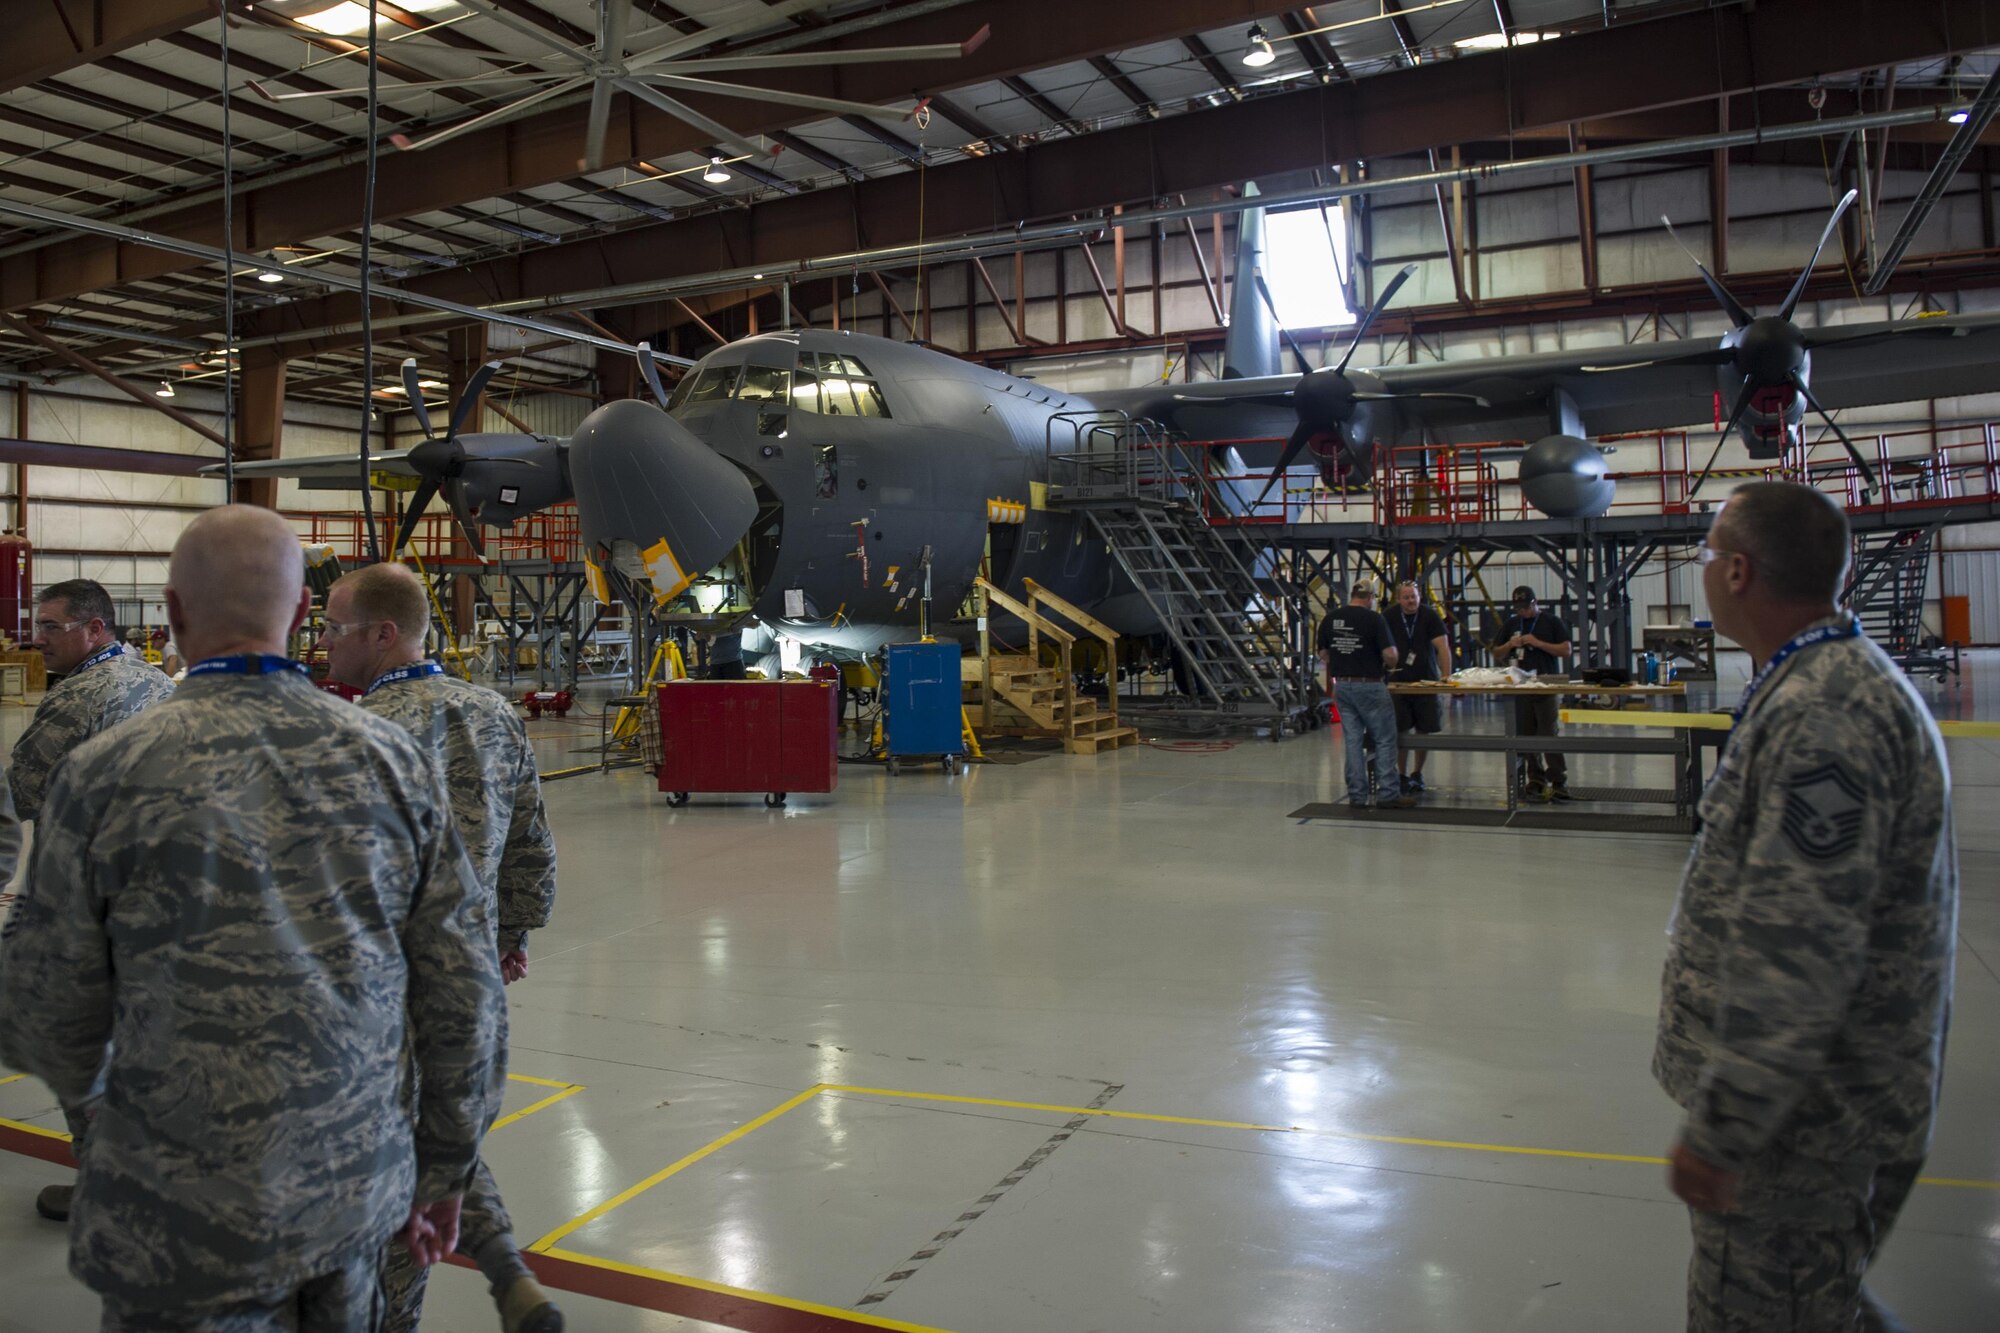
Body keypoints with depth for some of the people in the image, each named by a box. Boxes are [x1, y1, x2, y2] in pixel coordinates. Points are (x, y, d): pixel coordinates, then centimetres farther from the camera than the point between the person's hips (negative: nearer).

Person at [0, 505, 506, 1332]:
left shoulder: (105, 775, -13)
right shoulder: (393, 760, -5)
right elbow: (464, 991, -2)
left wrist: (86, 1080, 19)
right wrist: (445, 1168, 10)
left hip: (185, 1225, -3)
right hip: (358, 1197, 3)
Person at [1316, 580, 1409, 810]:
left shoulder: (1330, 619, 4)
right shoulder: (1373, 619, -11)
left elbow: (1324, 657, 9)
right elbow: (1389, 655, -15)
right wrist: (1387, 664, 7)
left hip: (1341, 685, 5)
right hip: (1369, 685, -5)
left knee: (1352, 741, 9)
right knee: (1385, 740, 5)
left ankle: (1356, 795, 10)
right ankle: (1388, 793, 5)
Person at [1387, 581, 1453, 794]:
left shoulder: (1430, 616, -6)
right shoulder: (1390, 618, -2)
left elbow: (1443, 647, -11)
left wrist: (1446, 678, -19)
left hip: (1427, 681, 0)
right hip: (1399, 682, 0)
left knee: (1425, 731, 5)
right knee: (1401, 732, -3)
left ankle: (1417, 774, 22)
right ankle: (1403, 776, 9)